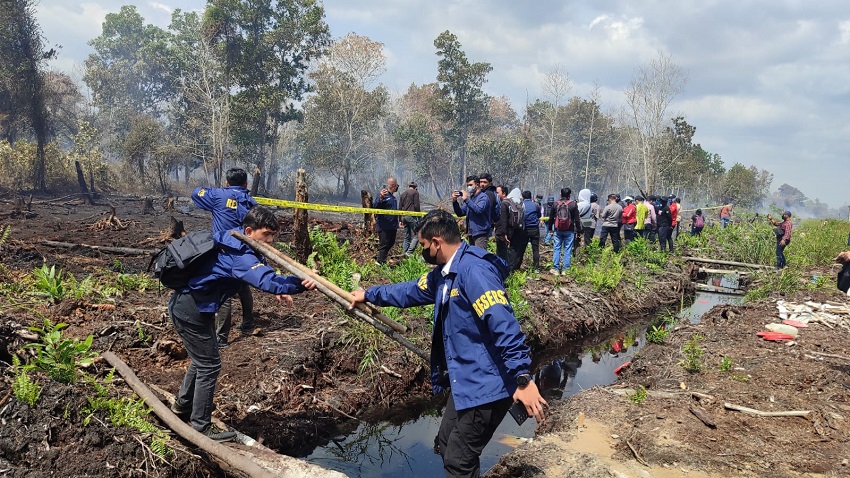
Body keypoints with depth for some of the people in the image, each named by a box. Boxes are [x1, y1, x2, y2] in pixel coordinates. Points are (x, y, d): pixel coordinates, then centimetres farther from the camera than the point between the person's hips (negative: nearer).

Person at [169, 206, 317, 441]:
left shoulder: (233, 244, 5)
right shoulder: (239, 256, -26)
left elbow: (259, 274, 17)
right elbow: (266, 280, -44)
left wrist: (279, 290, 1)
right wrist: (299, 284, -55)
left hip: (187, 303, 11)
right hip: (192, 310, -11)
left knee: (202, 359, 25)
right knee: (209, 365, -1)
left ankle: (183, 404, 44)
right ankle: (200, 426, 10)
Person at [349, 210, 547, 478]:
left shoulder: (473, 269, -23)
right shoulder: (444, 273, 10)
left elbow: (504, 324, -31)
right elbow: (411, 292, 28)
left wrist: (523, 378, -36)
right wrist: (368, 295, 35)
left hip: (487, 384, -10)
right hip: (465, 381, 10)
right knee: (446, 447, 20)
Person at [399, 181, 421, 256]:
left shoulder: (403, 194, 20)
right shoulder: (415, 192, 1)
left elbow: (400, 208, 19)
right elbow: (416, 206, -9)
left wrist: (400, 220, 22)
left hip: (404, 216, 7)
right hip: (412, 216, -7)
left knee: (406, 237, 12)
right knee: (416, 235, -7)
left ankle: (404, 253, 9)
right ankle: (409, 252, -20)